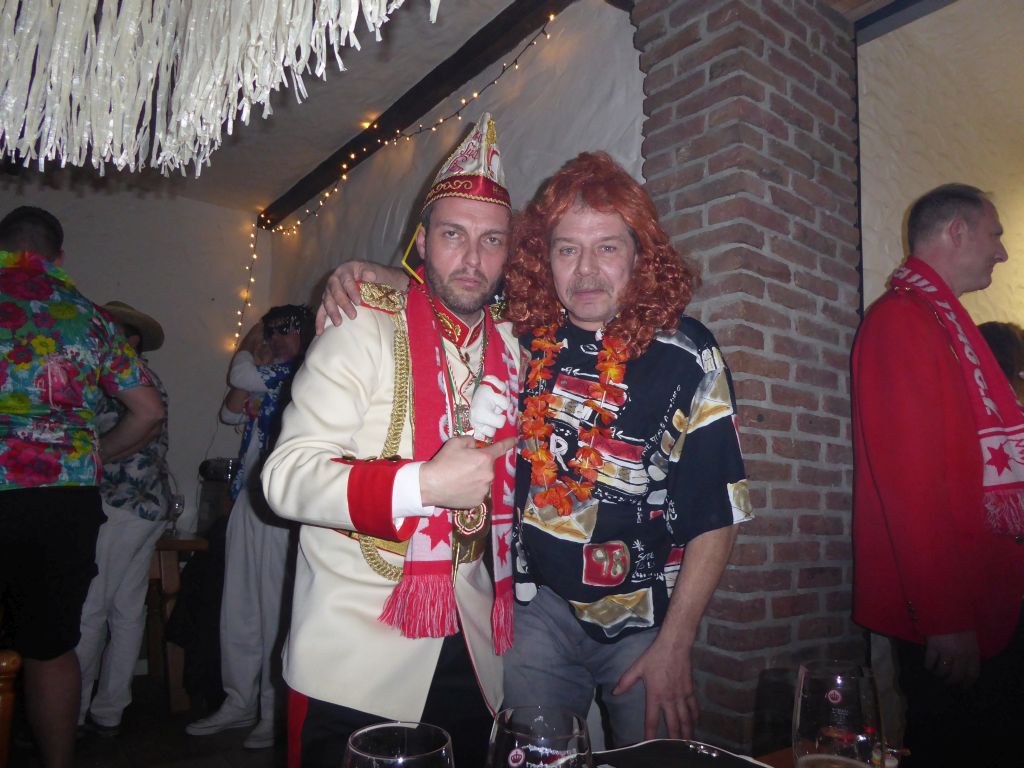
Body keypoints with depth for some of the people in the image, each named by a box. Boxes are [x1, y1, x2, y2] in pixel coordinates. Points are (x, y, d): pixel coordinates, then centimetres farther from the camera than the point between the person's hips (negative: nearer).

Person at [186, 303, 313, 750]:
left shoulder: (304, 374, -6)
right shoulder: (268, 374, 22)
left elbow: (242, 376, -12)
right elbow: (230, 412, 18)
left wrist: (249, 348, 9)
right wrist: (257, 355, 9)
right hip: (250, 499, 9)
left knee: (274, 611, -3)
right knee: (238, 608, 12)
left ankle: (275, 713, 9)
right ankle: (240, 703, 24)